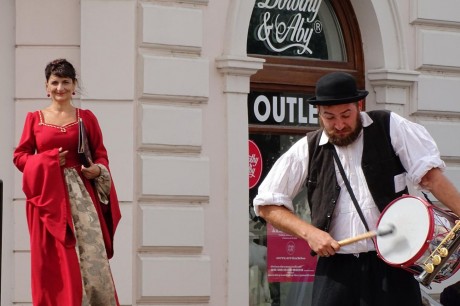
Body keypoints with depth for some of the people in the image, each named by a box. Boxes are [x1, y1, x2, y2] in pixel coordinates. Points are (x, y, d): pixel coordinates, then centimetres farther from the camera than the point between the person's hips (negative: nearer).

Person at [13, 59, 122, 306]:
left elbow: (101, 154, 9)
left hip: (81, 194, 0)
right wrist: (48, 160, -7)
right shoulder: (34, 118, 9)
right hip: (48, 195, 0)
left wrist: (97, 170, -12)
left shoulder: (86, 118, 9)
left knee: (89, 252, -9)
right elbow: (19, 156, 8)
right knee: (52, 259, -2)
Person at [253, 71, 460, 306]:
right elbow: (267, 205, 10)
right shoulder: (307, 150, 6)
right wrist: (309, 232, -4)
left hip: (392, 264, -1)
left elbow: (429, 174, -3)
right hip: (336, 268, 1)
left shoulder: (389, 128, 3)